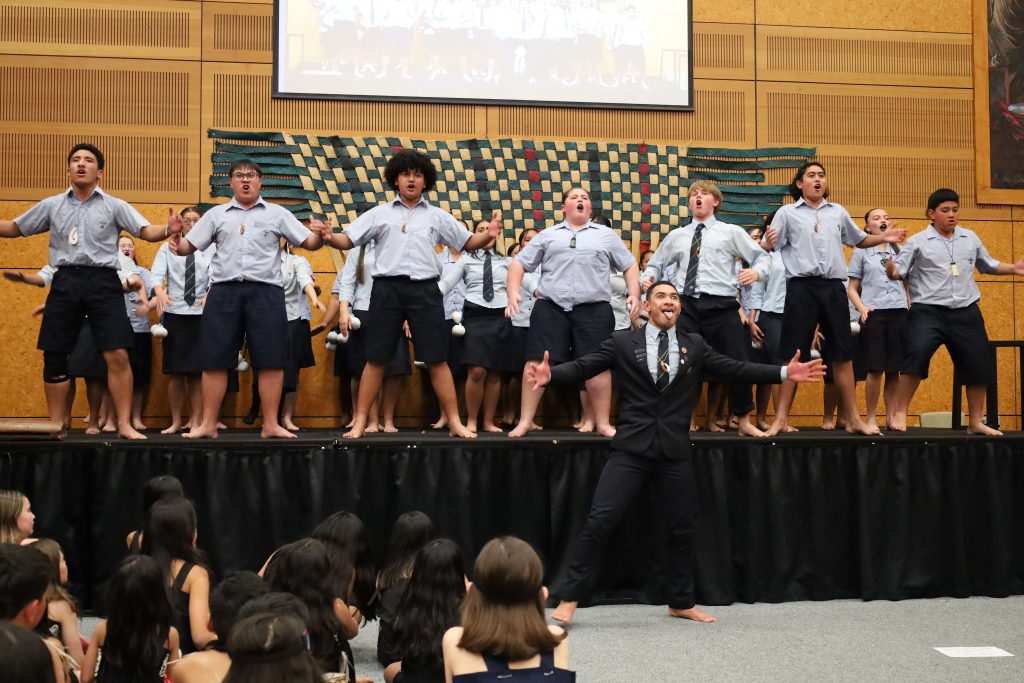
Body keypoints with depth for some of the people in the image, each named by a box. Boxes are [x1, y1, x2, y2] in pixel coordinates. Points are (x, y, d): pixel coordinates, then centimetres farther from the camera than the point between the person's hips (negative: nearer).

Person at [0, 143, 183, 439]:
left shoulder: (114, 206, 6)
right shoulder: (51, 205, 13)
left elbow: (146, 231, -4)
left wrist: (168, 229, -25)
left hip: (102, 282, -2)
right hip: (65, 282, 2)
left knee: (117, 355, -10)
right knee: (54, 356, 4)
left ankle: (124, 424, -3)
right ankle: (56, 425, 16)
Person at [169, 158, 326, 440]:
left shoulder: (277, 214, 11)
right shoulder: (216, 214, 14)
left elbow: (309, 243, 6)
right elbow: (190, 245, 11)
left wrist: (318, 234, -17)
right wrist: (177, 244, -12)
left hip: (265, 290, -1)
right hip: (224, 290, 1)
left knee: (271, 360, -2)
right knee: (215, 359, 1)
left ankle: (271, 424, 6)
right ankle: (208, 424, 10)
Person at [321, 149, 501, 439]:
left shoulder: (437, 216, 12)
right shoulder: (380, 213, 9)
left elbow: (467, 242, 12)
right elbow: (348, 240, 5)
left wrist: (488, 235, -8)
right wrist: (330, 238, -16)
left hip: (424, 289, 0)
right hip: (388, 287, 0)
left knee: (436, 359, 1)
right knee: (376, 358, 3)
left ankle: (455, 422, 6)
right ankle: (360, 422, 10)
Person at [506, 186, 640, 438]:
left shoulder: (606, 235, 16)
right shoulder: (548, 235, 16)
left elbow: (629, 266, 17)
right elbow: (519, 263, 14)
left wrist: (634, 294, 2)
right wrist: (513, 292, -1)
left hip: (594, 310, 0)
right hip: (551, 307, 0)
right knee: (537, 363, -5)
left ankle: (603, 422, 7)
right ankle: (525, 421, 2)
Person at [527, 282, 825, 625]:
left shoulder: (694, 345, 9)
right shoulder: (622, 342, 2)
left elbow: (736, 368, 4)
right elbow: (583, 367, -5)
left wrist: (784, 373, -5)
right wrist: (550, 374, -24)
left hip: (675, 451, 3)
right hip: (631, 447, -3)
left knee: (682, 527, 12)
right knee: (600, 520, -8)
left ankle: (681, 603, 31)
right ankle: (569, 599, 3)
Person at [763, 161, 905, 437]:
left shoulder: (837, 212, 15)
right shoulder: (787, 213, 5)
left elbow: (859, 240, 26)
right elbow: (767, 247, -3)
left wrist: (884, 237, 9)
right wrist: (768, 243, -26)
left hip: (834, 287, 3)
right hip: (801, 288, -3)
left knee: (843, 354, 5)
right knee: (793, 355, -3)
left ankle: (853, 419, 11)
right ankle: (781, 418, 3)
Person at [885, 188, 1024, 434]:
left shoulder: (970, 238, 10)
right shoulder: (918, 242, -3)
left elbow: (988, 265, 22)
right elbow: (899, 270, -6)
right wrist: (891, 271, -28)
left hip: (966, 313, 5)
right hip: (928, 311, -5)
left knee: (978, 365, 9)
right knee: (916, 355, -26)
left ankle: (976, 422, 25)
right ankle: (901, 413, -13)